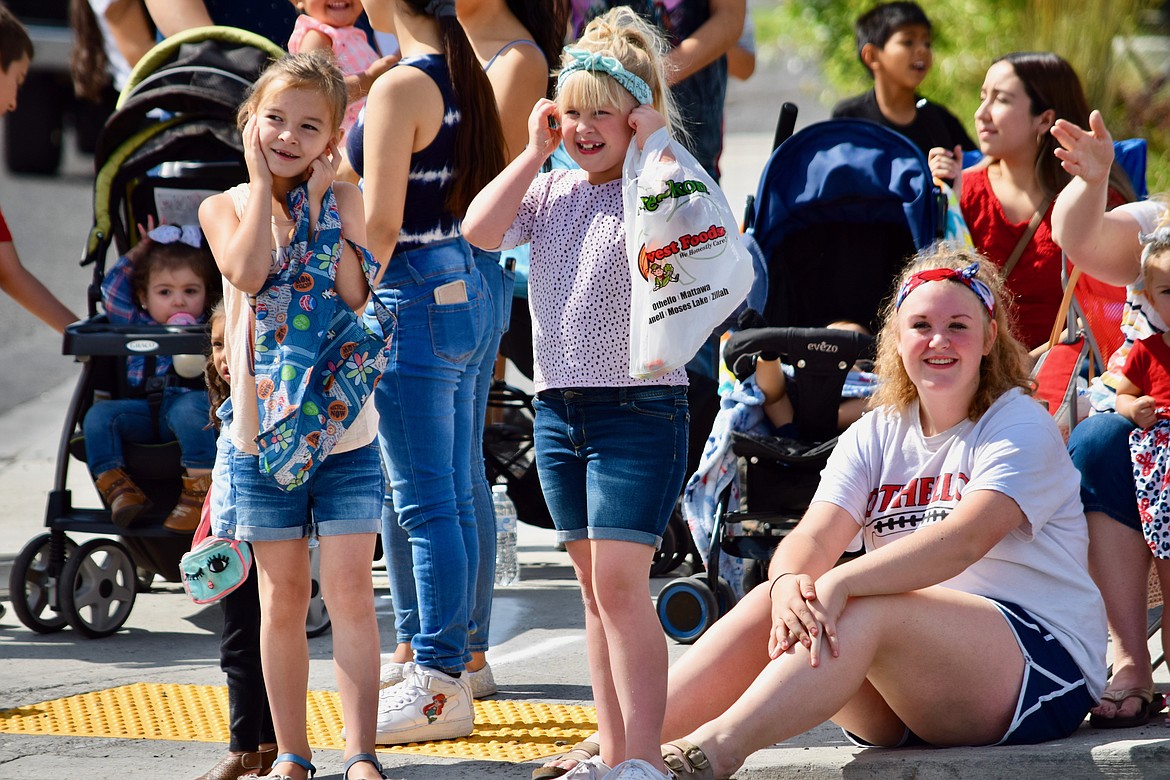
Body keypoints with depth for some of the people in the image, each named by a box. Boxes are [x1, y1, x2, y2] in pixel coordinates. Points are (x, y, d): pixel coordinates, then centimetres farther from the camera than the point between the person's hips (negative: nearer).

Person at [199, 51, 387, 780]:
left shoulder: (343, 200, 1)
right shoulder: (226, 206, 1)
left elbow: (359, 295, -13)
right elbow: (248, 272, -20)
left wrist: (318, 201, -13)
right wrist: (261, 179, -13)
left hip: (344, 426, -1)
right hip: (264, 428, 1)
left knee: (351, 592, -5)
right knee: (283, 599, 8)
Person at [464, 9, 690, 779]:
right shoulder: (551, 190, 12)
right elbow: (480, 230, -3)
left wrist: (652, 146, -18)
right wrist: (535, 152, 0)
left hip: (640, 406, -6)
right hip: (558, 406, 6)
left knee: (621, 581, -13)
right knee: (594, 586, 10)